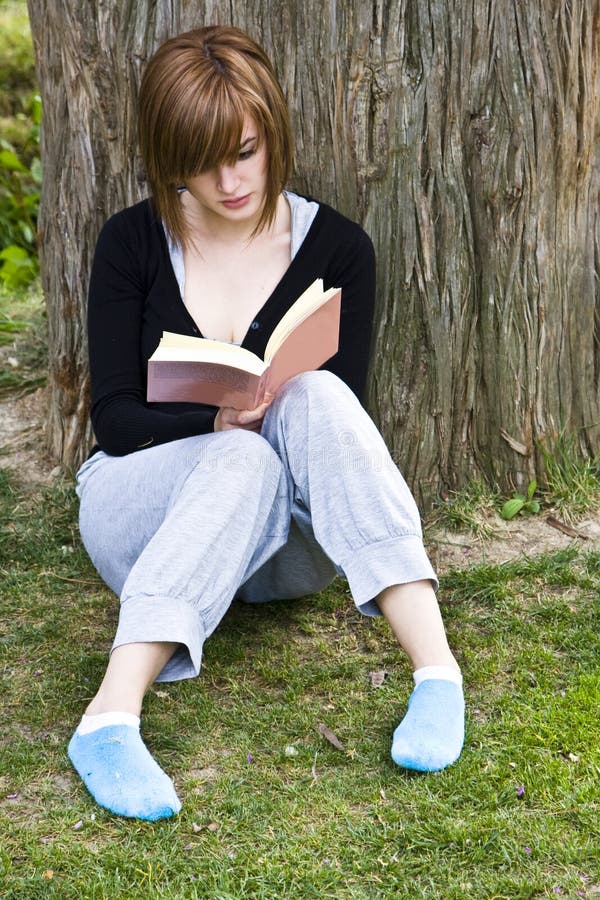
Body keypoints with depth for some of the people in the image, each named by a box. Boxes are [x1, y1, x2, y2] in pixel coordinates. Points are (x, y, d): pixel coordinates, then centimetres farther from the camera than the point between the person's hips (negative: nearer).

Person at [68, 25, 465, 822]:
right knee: (244, 461, -35)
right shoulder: (134, 242, -1)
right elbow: (114, 418, -6)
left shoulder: (336, 248, -1)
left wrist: (280, 407, -24)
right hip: (145, 511, -1)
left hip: (289, 538, 1)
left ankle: (437, 673, -43)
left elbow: (339, 412, -1)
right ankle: (110, 719, -49)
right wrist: (220, 422, -26)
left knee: (315, 396, -31)